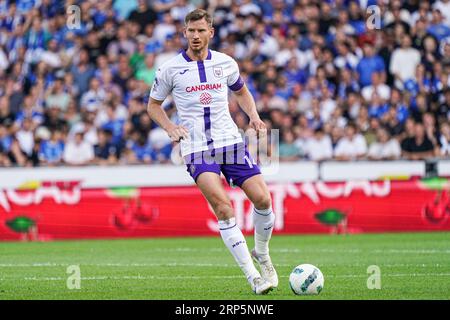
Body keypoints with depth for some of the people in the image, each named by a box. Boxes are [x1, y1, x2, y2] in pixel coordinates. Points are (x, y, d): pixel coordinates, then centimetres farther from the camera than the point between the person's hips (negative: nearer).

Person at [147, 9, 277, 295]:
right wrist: (170, 127, -5)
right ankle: (253, 276, -18)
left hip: (230, 141, 3)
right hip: (196, 148, -3)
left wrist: (254, 116, 8)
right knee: (223, 208, -21)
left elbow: (242, 92, 26)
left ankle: (262, 254, 23)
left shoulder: (226, 63, 7)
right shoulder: (171, 68, 1)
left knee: (263, 199, -7)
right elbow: (154, 104, 13)